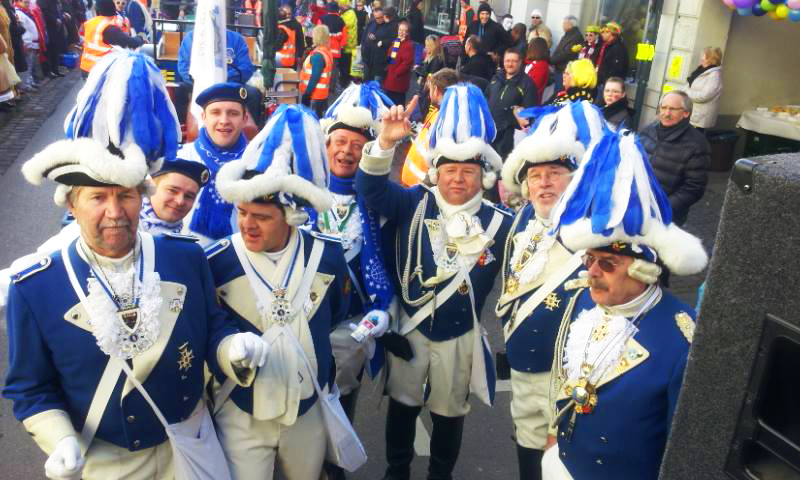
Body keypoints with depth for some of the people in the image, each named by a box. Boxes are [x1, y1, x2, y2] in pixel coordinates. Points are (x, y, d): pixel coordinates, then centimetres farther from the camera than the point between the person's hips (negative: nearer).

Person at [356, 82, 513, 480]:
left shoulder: (499, 223, -10)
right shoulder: (414, 204, -10)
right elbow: (372, 188, -23)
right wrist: (386, 142, -37)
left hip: (460, 337, 0)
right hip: (410, 328, 0)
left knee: (449, 413, 18)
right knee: (402, 405, 19)